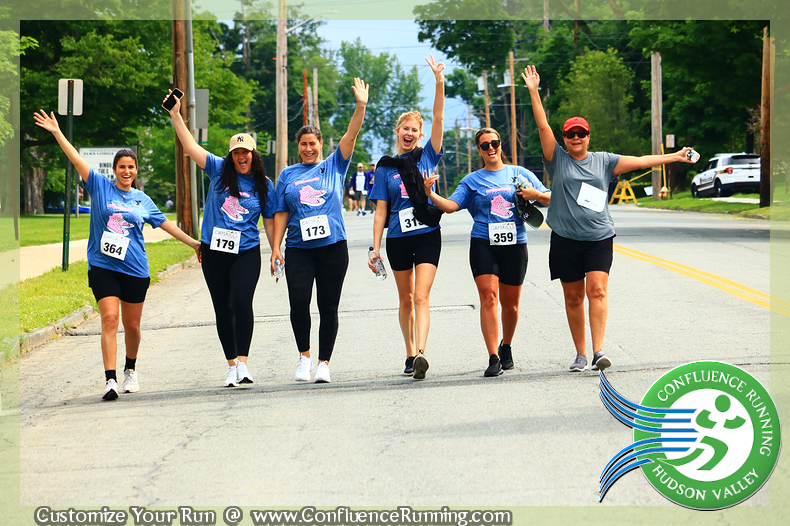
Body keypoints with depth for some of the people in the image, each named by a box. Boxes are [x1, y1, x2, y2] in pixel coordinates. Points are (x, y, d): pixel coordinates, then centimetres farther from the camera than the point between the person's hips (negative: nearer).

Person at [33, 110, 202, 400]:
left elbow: (165, 224, 17)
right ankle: (110, 379, -19)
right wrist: (57, 133, -8)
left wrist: (193, 243, 18)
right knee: (110, 319, -15)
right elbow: (77, 160, -2)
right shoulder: (100, 186, 4)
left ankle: (130, 370, 33)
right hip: (102, 266, -2)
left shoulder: (142, 200, 10)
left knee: (132, 326, 9)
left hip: (134, 269, 2)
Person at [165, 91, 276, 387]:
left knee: (242, 302, -19)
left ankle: (243, 362, -18)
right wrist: (175, 115, -8)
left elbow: (270, 222, 10)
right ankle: (231, 365, 15)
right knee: (222, 308, 6)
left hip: (246, 252, -2)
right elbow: (191, 147, -1)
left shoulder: (264, 185, 4)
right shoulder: (219, 170, 4)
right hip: (214, 251, 2)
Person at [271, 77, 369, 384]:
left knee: (329, 307, 0)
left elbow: (351, 135, -1)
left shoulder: (333, 166, 10)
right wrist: (275, 248, 3)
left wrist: (361, 106, -15)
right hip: (298, 249, 0)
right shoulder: (287, 175, 13)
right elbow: (281, 214, 11)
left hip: (332, 246, 0)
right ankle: (304, 356, 4)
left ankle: (324, 363, 9)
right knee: (299, 302, -14)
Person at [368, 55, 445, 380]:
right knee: (406, 299, 10)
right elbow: (380, 211, 4)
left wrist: (439, 81, -18)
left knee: (421, 297, -14)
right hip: (398, 239, 2)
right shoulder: (385, 168, 5)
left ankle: (421, 352, -25)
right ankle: (410, 355, 21)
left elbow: (439, 118, -8)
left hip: (427, 235, -2)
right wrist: (375, 248, -1)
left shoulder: (427, 157, 4)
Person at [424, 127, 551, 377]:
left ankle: (506, 347, 35)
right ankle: (493, 359, -17)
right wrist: (430, 194, -20)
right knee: (488, 296, -16)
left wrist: (535, 194, -8)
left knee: (510, 304, 8)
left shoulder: (520, 174, 11)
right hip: (483, 244, -1)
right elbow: (451, 205, -3)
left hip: (514, 245, 1)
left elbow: (550, 199, 13)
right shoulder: (472, 181, 9)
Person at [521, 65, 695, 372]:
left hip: (599, 237, 0)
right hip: (565, 239, 0)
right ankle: (580, 354, 14)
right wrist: (533, 92, -9)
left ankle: (598, 351, -21)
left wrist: (675, 157, 8)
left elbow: (639, 161, 10)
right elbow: (543, 126, -2)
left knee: (597, 290, -15)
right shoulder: (557, 159, 5)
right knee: (573, 298, 5)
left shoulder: (603, 161, 10)